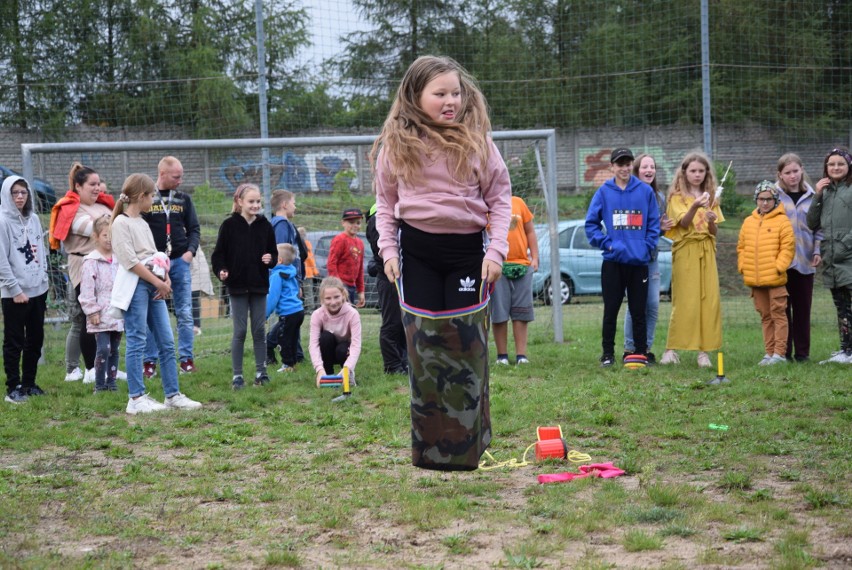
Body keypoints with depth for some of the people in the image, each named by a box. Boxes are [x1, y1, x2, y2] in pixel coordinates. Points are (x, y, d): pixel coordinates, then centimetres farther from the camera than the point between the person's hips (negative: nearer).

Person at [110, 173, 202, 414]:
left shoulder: (143, 223, 19)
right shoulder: (121, 223, -7)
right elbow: (130, 261, -14)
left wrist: (166, 279, 1)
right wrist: (159, 283, -13)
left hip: (155, 285, 8)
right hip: (135, 286, -8)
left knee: (166, 342, 7)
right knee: (137, 342, -6)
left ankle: (173, 394, 12)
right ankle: (136, 399, -2)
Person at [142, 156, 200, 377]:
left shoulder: (184, 199, 9)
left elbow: (194, 228, 12)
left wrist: (191, 250, -6)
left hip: (180, 262, 3)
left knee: (184, 313, 3)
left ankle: (187, 359, 9)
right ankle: (150, 361, 7)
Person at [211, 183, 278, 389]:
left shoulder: (265, 225, 4)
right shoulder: (229, 225, -5)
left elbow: (273, 252, 12)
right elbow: (219, 253, -4)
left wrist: (270, 259, -9)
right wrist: (221, 270, -20)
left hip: (259, 286, 3)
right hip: (237, 285, -3)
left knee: (260, 330, 7)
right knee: (239, 331, 1)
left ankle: (261, 372, 15)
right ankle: (237, 375, 7)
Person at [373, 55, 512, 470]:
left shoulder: (476, 140, -2)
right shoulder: (396, 145, 0)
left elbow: (500, 198, 1)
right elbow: (386, 201, 8)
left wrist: (496, 249, -8)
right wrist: (387, 248, -2)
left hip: (467, 248, -1)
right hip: (417, 249, 1)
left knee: (467, 342, -1)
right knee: (424, 343, 2)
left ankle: (467, 445, 10)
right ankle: (430, 446, 10)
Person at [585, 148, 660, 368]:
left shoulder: (646, 191, 3)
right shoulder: (604, 192, 2)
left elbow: (654, 224, 5)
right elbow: (591, 223, 3)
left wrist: (647, 247, -6)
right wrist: (606, 243, -7)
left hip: (639, 261, 1)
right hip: (613, 261, 0)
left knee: (639, 310, 6)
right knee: (611, 310, 5)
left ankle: (641, 352, 13)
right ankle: (607, 353, 12)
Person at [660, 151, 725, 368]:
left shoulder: (710, 197, 15)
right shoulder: (677, 197, 3)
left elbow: (714, 232, 11)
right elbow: (684, 223, -12)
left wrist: (712, 221, -11)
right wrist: (695, 207, -30)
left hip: (706, 252, 4)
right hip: (686, 251, -4)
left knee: (710, 300, -3)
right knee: (685, 301, -9)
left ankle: (703, 351, 0)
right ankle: (671, 349, -5)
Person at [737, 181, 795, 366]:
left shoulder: (782, 221, -4)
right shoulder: (749, 222, 12)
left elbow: (788, 247, -8)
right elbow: (741, 247, 16)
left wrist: (778, 267, -14)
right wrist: (743, 266, 5)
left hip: (774, 279, -5)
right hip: (755, 280, 6)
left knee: (778, 314, -3)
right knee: (765, 316, 11)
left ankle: (779, 352, -1)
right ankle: (769, 352, 16)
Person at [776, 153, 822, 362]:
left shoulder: (811, 196, 9)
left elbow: (818, 226, 11)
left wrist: (817, 251, -1)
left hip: (804, 261, 2)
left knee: (803, 307, 5)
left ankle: (802, 351, 12)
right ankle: (783, 351, 6)